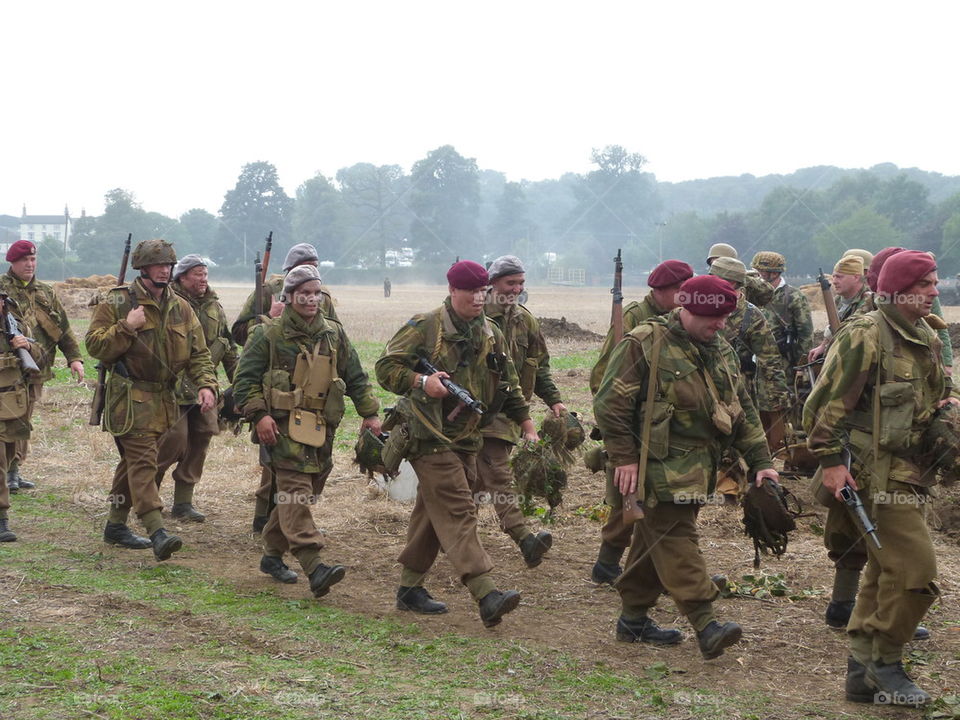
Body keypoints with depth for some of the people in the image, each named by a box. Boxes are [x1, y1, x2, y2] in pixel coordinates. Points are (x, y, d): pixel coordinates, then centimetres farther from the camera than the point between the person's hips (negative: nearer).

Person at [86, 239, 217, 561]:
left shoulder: (181, 308, 10)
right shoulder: (117, 303, -5)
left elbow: (198, 353, 9)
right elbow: (95, 346, -9)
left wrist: (206, 384, -8)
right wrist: (126, 327, -20)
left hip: (164, 399, 6)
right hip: (129, 398, -6)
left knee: (135, 461, 15)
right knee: (143, 462, -15)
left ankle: (116, 525, 26)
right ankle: (157, 533, -23)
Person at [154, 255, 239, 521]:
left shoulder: (214, 306, 14)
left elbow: (228, 346, 21)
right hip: (174, 386, -6)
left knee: (199, 442, 4)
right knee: (175, 439, -10)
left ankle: (183, 502, 13)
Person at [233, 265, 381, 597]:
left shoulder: (334, 334, 14)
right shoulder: (269, 334, 0)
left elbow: (356, 378, 19)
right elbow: (245, 378, -1)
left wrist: (370, 413, 10)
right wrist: (258, 414, -12)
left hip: (321, 429, 6)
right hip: (283, 426, -6)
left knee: (305, 493, 9)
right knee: (295, 490, -17)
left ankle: (272, 555, 26)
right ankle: (314, 567, -28)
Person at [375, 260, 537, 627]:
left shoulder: (491, 334, 13)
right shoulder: (424, 328, -7)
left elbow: (509, 384, 22)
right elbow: (386, 367, -8)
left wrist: (527, 424, 18)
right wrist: (421, 381, -23)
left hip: (466, 438, 7)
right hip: (429, 436, -7)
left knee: (434, 513, 12)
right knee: (457, 511, -15)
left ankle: (410, 587, 22)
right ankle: (487, 595, -25)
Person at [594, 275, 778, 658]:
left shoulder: (722, 352, 15)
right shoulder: (645, 343, -9)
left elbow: (743, 411, 19)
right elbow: (610, 402, -11)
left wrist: (760, 461, 12)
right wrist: (624, 456, -13)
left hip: (698, 465, 8)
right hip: (660, 464, -8)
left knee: (655, 539, 13)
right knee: (676, 539, -13)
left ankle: (634, 619, 22)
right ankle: (706, 625, -19)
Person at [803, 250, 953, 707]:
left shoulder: (926, 339, 15)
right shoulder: (865, 336, -12)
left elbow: (937, 395, 32)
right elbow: (827, 402, -15)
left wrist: (947, 405, 11)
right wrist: (831, 460, -18)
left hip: (908, 476, 9)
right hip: (875, 476, -9)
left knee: (884, 573, 13)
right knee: (914, 568, -13)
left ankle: (862, 671, 21)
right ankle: (885, 667, 1)